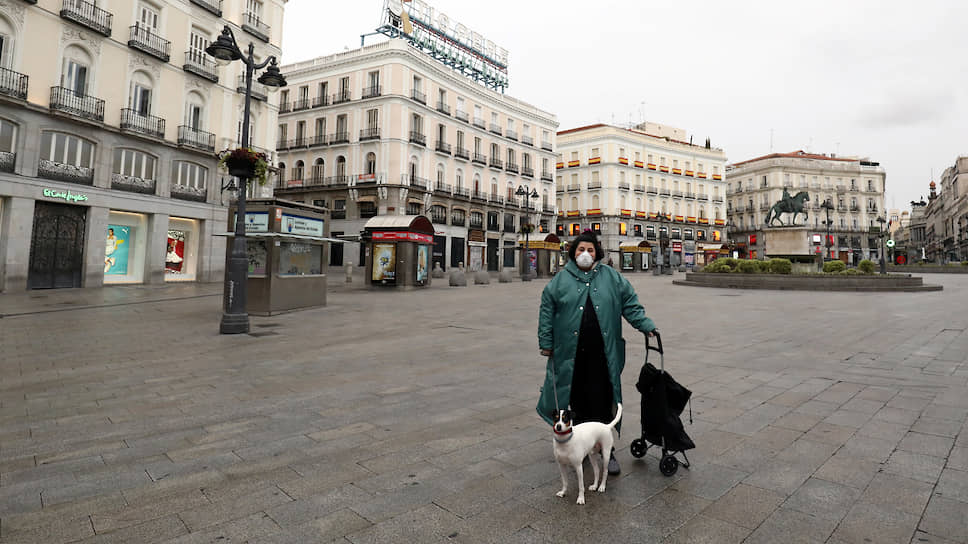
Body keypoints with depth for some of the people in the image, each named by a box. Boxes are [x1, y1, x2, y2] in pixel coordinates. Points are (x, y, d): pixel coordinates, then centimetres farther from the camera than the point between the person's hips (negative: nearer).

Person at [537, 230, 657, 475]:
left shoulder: (612, 277, 9)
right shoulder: (561, 280, 6)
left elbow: (630, 304, 11)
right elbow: (547, 311, 6)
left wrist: (646, 325, -1)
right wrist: (546, 342, 3)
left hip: (601, 354, 0)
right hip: (571, 352, 0)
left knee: (602, 401, 0)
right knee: (578, 400, 9)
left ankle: (607, 450, 11)